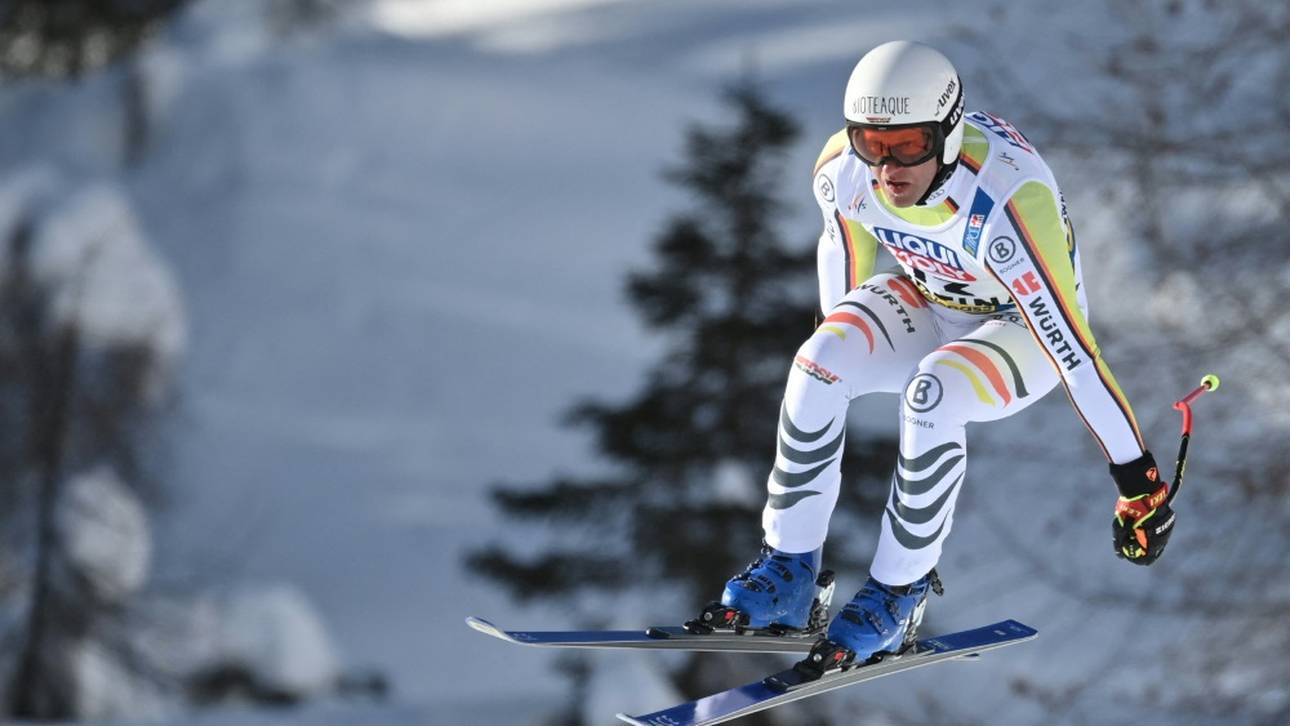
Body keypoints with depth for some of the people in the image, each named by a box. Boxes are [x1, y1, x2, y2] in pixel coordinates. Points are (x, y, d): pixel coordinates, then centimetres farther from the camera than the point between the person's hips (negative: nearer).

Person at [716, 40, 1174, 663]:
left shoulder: (1003, 206, -39)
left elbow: (1073, 349, -34)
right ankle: (788, 571, -10)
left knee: (931, 395, -35)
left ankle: (899, 593, -15)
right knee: (817, 367, -24)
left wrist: (1138, 482, -30)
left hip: (1021, 328, -5)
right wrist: (843, 342, 19)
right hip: (925, 304, 5)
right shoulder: (843, 171, -22)